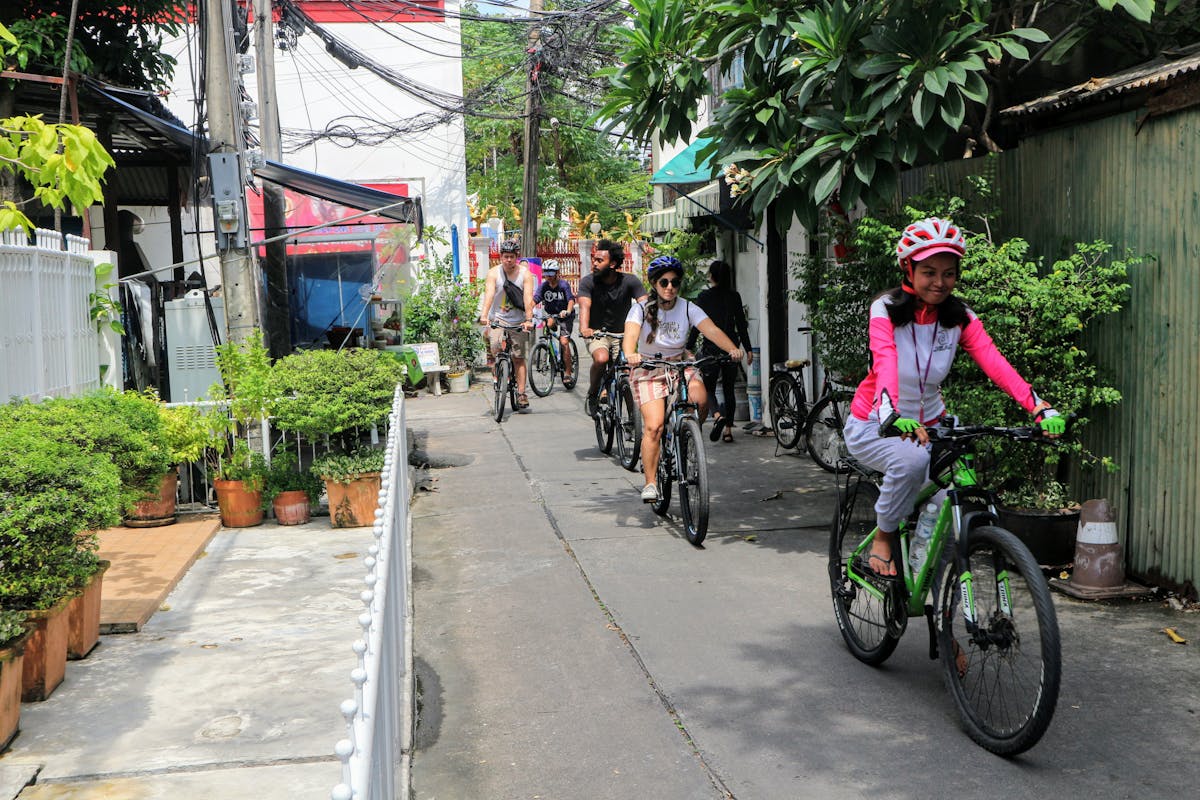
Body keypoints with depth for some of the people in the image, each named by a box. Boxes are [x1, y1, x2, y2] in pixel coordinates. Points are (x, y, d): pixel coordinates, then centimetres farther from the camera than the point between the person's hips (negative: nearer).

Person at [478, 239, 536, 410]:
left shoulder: (525, 274, -7)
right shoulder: (494, 273, -6)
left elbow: (528, 298, -17)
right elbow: (489, 294, -20)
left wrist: (529, 320, -32)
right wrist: (484, 315, -36)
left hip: (518, 321, 0)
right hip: (498, 317, 0)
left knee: (519, 358, 2)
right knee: (495, 347, -26)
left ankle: (521, 393, 6)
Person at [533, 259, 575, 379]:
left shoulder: (564, 285, -16)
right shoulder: (543, 286, -7)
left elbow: (571, 299, -29)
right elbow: (535, 299, -17)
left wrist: (568, 311, -49)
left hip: (564, 315, -3)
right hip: (550, 314, 3)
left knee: (564, 342, -15)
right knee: (550, 323, -32)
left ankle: (567, 372, -8)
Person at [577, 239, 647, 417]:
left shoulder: (629, 281, -9)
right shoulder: (588, 281, -11)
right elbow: (584, 306, -27)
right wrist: (584, 328, -47)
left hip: (622, 334, 2)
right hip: (597, 334, -2)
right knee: (601, 359, -32)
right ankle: (592, 394, -4)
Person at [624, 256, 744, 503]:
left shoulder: (688, 308, -5)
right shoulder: (641, 309, -10)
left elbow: (711, 330, -20)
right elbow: (630, 336, -27)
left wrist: (732, 349, -40)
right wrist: (630, 355, -50)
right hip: (648, 370, -2)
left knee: (700, 400, -28)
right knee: (654, 426, -20)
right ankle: (650, 483, -10)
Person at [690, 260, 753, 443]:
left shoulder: (704, 296, -5)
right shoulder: (734, 296, 3)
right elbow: (742, 324, 4)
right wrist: (748, 349, 9)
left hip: (711, 347, -3)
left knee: (708, 387, 5)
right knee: (729, 388, 11)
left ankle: (717, 415, -23)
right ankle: (728, 429, 9)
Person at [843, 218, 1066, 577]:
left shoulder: (961, 318, -6)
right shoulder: (886, 309, -16)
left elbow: (996, 364, -21)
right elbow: (885, 362, -35)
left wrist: (1040, 407, -38)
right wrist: (891, 415, -54)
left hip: (928, 424, 4)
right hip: (874, 426, -4)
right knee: (912, 460, -35)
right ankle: (883, 538, -10)